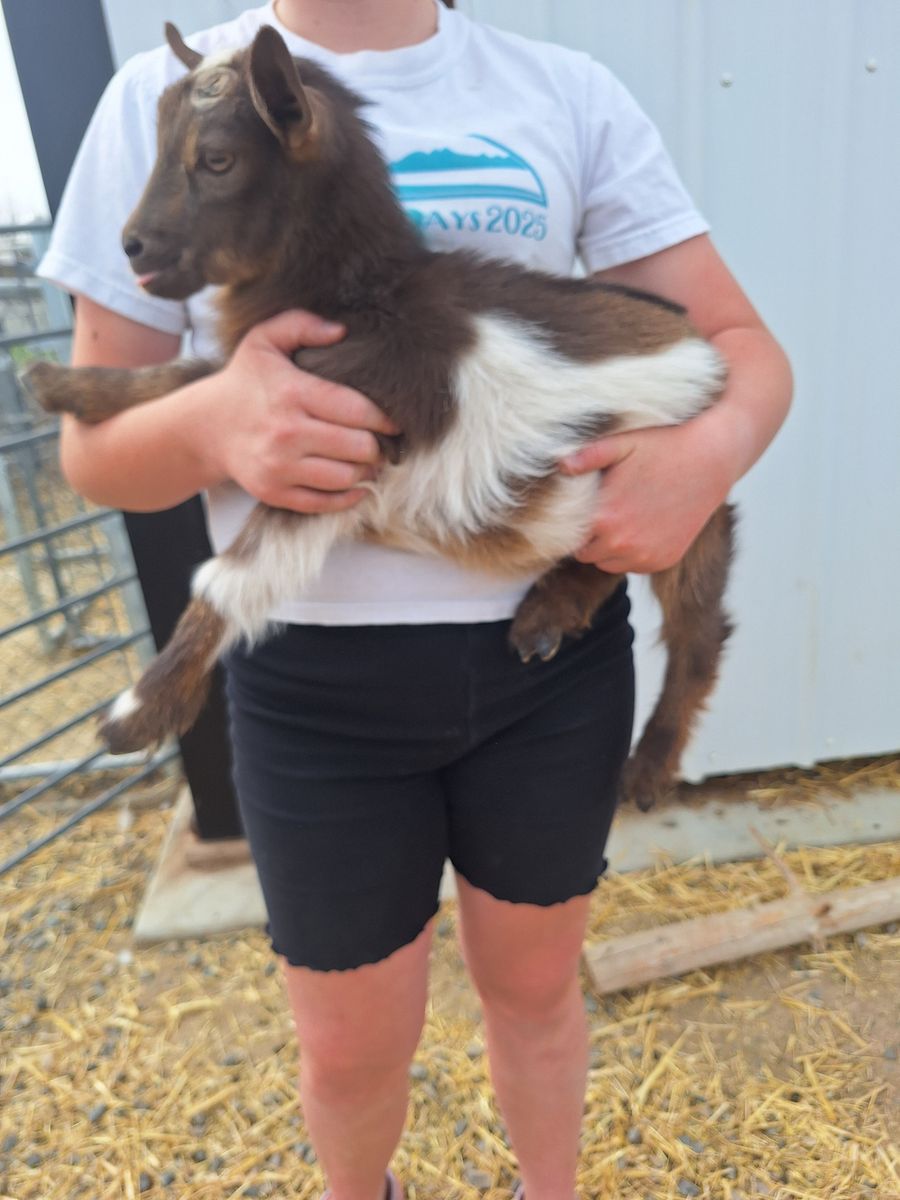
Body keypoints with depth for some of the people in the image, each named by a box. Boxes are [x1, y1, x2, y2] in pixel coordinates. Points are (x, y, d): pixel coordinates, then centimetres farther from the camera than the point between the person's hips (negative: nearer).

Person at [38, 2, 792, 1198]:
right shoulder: (161, 98, 2)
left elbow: (746, 348, 3)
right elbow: (95, 448, 0)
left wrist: (712, 449, -20)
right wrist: (208, 422, -23)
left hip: (554, 646, 2)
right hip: (319, 681, 0)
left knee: (534, 985, 21)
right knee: (355, 1046, 17)